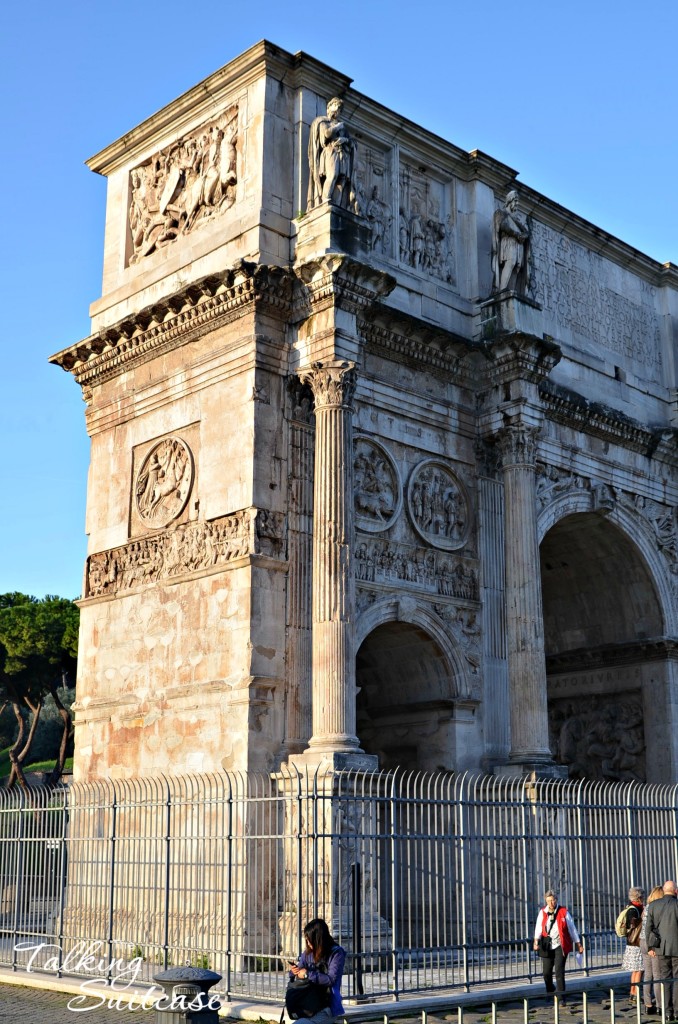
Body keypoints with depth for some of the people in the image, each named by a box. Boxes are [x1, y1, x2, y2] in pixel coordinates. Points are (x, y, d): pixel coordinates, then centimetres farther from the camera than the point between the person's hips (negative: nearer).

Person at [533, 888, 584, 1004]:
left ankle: (561, 997, -6)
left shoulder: (564, 912, 0)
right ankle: (550, 992, 32)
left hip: (560, 946, -2)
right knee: (546, 973, 5)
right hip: (547, 947, 2)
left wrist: (578, 944, 9)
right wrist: (536, 941, -15)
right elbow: (538, 928, -2)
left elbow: (572, 929, 6)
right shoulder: (542, 912, 4)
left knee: (559, 971, -13)